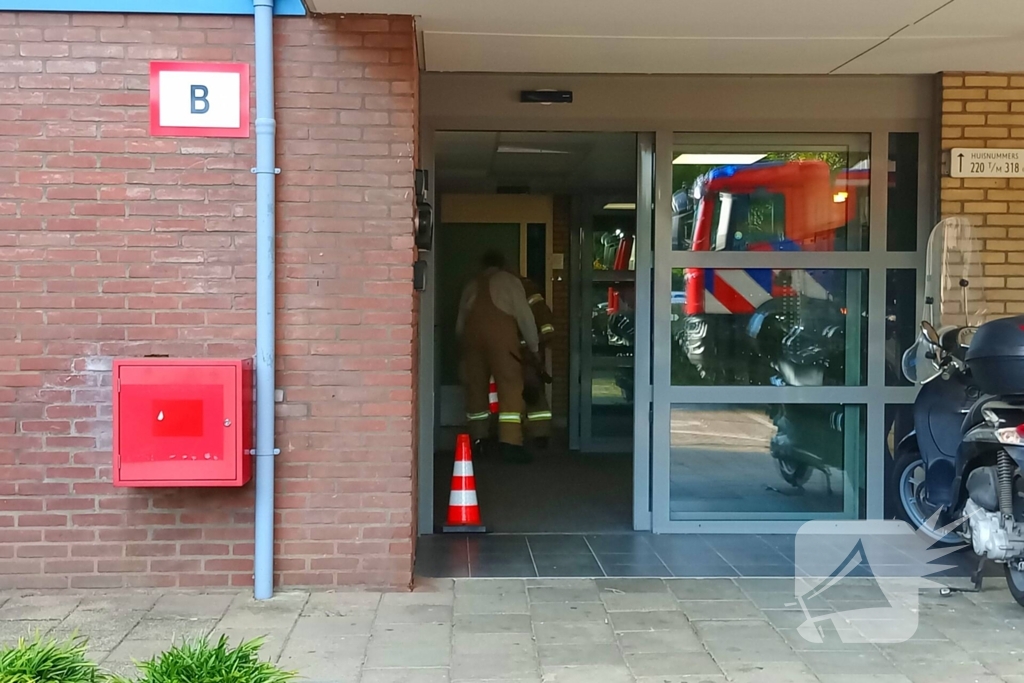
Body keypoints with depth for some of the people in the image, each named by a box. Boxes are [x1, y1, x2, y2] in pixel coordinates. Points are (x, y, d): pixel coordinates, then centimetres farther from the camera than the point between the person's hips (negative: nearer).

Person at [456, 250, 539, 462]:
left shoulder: (471, 285, 25)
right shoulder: (509, 280, 15)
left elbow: (460, 323, 25)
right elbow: (524, 315, 9)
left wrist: (463, 345, 36)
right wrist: (533, 346, 16)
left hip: (472, 333, 4)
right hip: (500, 333, -4)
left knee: (475, 387, 14)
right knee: (510, 386, -6)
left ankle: (477, 438, 22)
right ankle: (510, 442, -17)